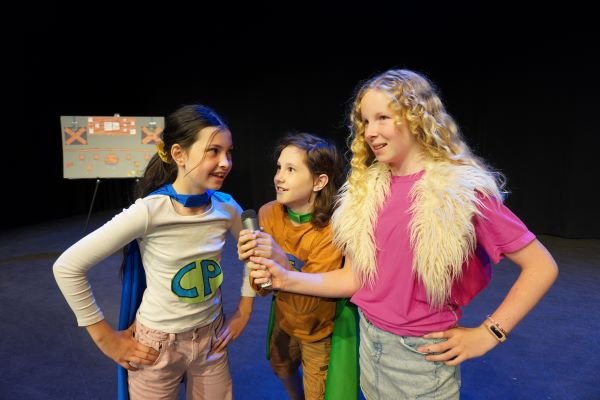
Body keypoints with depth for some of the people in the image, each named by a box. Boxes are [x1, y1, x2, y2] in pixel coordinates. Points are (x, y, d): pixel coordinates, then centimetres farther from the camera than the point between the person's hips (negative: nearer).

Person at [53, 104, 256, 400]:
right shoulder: (148, 212, -24)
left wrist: (244, 311, 5)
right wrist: (105, 339, -12)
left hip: (211, 338, 4)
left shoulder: (227, 208, -12)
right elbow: (67, 267, -19)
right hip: (157, 345, -3)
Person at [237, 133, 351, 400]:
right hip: (284, 318, 5)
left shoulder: (333, 230, -31)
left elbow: (308, 304, -32)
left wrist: (282, 261, -48)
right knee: (281, 370, 31)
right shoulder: (268, 213, -19)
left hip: (318, 329, -5)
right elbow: (263, 289, -16)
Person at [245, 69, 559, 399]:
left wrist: (487, 334, -13)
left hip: (422, 354, -4)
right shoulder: (366, 189, -2)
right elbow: (353, 278, 0)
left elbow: (541, 266, -11)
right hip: (369, 342, 5)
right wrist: (286, 278, -11)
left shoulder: (462, 189, -16)